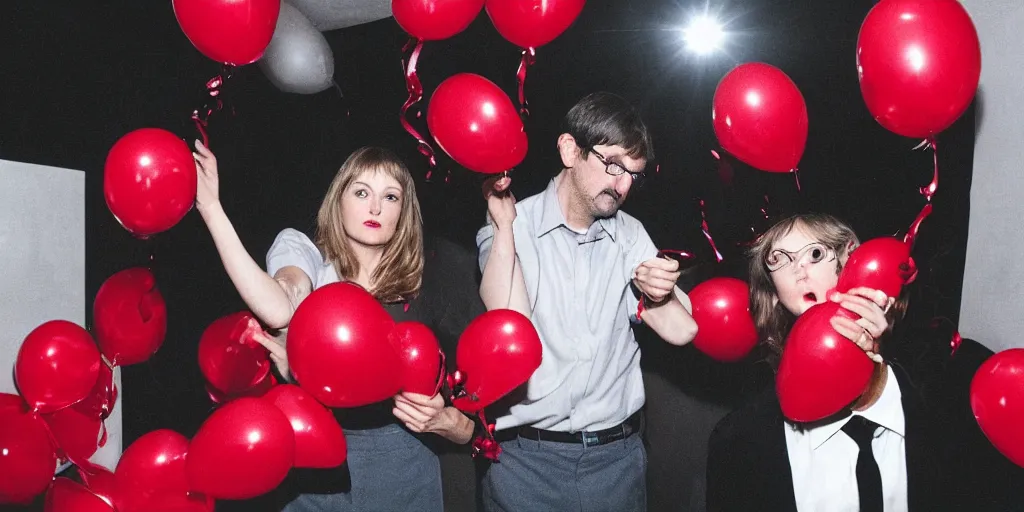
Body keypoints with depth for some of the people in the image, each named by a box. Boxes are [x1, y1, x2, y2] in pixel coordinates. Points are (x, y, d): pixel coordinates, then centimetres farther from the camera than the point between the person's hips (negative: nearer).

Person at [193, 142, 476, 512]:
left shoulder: (418, 297, 2)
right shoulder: (302, 251, -2)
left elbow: (466, 429, 4)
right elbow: (279, 310, -28)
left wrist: (441, 421, -17)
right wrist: (210, 206, -34)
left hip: (400, 476, 2)